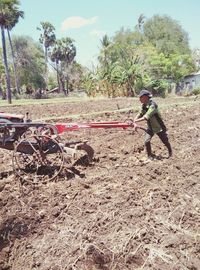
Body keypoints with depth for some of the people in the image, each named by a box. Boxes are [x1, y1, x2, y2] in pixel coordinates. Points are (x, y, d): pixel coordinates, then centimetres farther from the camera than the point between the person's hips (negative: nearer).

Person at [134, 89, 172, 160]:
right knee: (147, 141, -10)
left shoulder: (152, 105, -29)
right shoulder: (144, 106, -4)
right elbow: (139, 114, -5)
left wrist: (135, 121, -34)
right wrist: (135, 122, -21)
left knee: (165, 141, 11)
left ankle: (170, 152, 39)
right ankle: (149, 155, 9)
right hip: (150, 127, 5)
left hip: (159, 127, -5)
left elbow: (146, 117, -35)